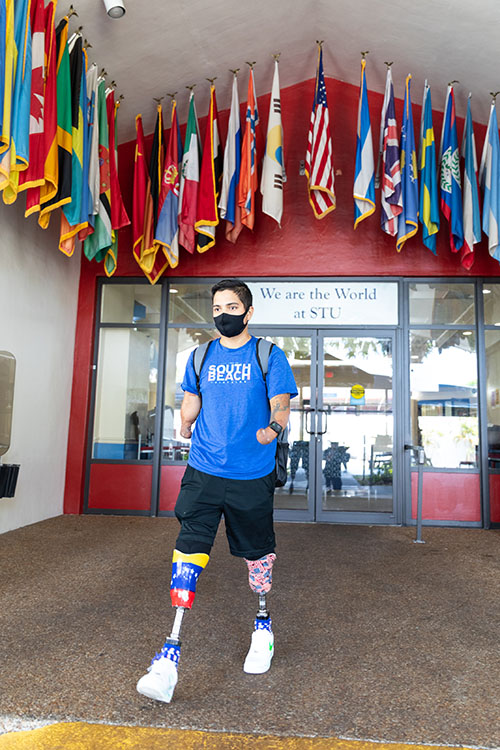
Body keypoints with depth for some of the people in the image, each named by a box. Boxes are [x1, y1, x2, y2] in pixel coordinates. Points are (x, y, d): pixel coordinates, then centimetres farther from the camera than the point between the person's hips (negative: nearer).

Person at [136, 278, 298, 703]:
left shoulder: (269, 357, -1)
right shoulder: (201, 357, 10)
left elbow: (281, 404, -9)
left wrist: (273, 428, -26)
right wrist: (187, 429, 18)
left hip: (252, 476, -2)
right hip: (203, 472, 2)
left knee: (257, 552, 12)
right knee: (189, 548, -7)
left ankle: (263, 626, 37)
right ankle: (170, 655, 0)